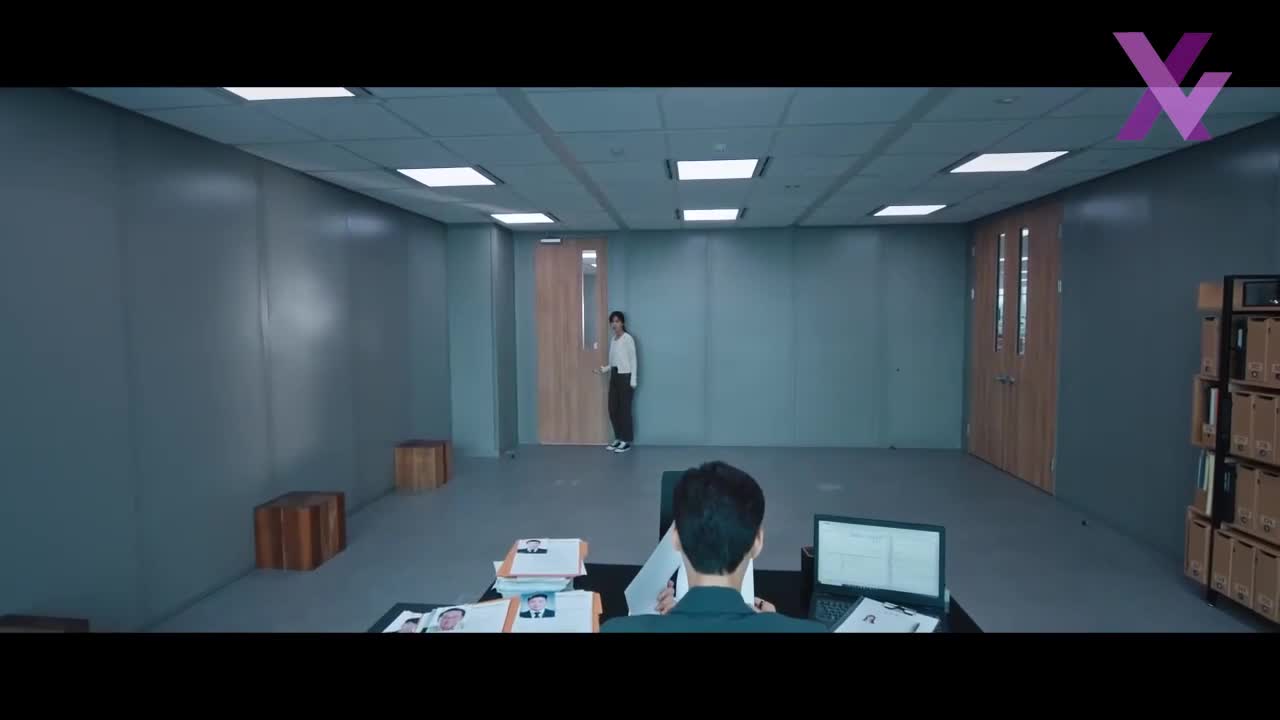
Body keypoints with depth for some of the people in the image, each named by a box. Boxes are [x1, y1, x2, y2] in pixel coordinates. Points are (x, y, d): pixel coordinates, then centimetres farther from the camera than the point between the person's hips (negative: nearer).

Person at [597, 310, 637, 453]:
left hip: (625, 376, -8)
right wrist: (605, 369, 0)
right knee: (613, 409, 8)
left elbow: (633, 360, -10)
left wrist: (633, 381, -14)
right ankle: (619, 438, 19)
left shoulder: (628, 338, -9)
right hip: (614, 376, 8)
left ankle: (627, 441, 6)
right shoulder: (613, 339, 13)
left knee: (625, 409, -2)